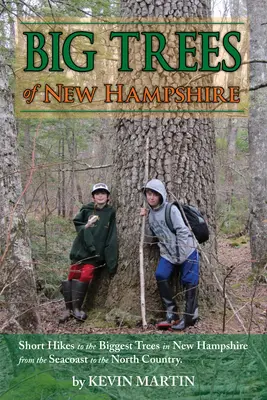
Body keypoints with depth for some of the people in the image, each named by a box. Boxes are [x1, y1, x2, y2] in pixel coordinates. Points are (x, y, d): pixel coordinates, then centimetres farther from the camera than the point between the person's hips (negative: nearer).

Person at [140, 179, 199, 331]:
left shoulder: (171, 209, -14)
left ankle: (189, 318, 5)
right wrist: (145, 220, -3)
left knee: (189, 281, -7)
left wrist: (182, 254, -18)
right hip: (168, 252, 5)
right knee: (161, 276, -14)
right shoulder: (150, 212, 6)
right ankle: (172, 315, -6)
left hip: (186, 250, -5)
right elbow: (150, 235, 9)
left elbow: (182, 231, -16)